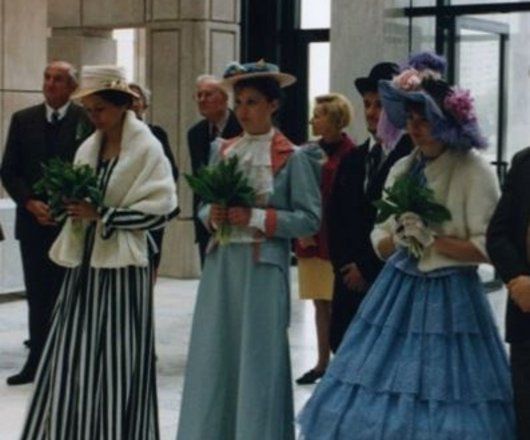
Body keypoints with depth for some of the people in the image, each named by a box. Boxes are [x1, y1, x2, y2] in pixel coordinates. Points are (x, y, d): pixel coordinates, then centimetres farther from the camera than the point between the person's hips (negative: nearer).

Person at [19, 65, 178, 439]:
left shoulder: (147, 149, -6)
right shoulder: (88, 148, 11)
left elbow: (161, 209, -12)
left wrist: (102, 215, -16)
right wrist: (70, 206, -5)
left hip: (122, 268, -6)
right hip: (84, 262, 6)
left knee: (116, 363, -1)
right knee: (73, 357, 5)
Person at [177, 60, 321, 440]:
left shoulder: (291, 157, -4)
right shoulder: (222, 151, 9)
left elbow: (310, 219, -8)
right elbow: (204, 205, 15)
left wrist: (257, 217, -16)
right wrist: (212, 215, -8)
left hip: (263, 268, -4)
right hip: (221, 265, 5)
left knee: (258, 360, 0)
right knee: (213, 356, 6)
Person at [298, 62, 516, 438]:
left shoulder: (475, 171, -7)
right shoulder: (402, 170, 10)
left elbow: (487, 249, -11)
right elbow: (381, 243, 13)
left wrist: (431, 239, -16)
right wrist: (399, 238, -8)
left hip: (449, 297, -5)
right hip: (398, 291, 5)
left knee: (442, 403, -5)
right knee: (372, 399, 3)